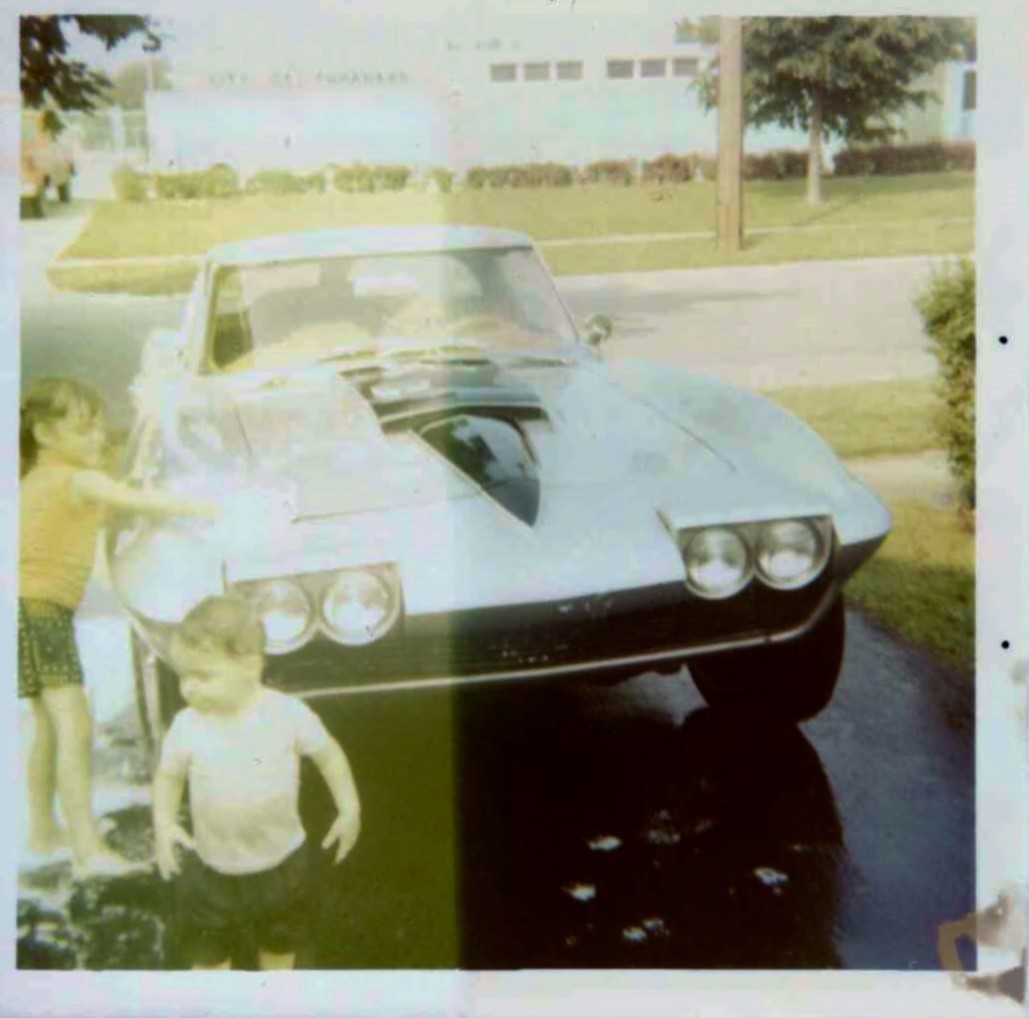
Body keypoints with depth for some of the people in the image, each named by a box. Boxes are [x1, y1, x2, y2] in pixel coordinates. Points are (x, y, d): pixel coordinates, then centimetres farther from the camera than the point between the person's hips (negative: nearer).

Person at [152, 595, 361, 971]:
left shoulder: (289, 714, -19)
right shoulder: (187, 726, -16)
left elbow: (328, 753, -5)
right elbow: (168, 775, -1)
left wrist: (349, 809, -8)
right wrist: (164, 822, -16)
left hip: (282, 862, 0)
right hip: (211, 867, 0)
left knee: (280, 947, 24)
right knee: (208, 957, 11)